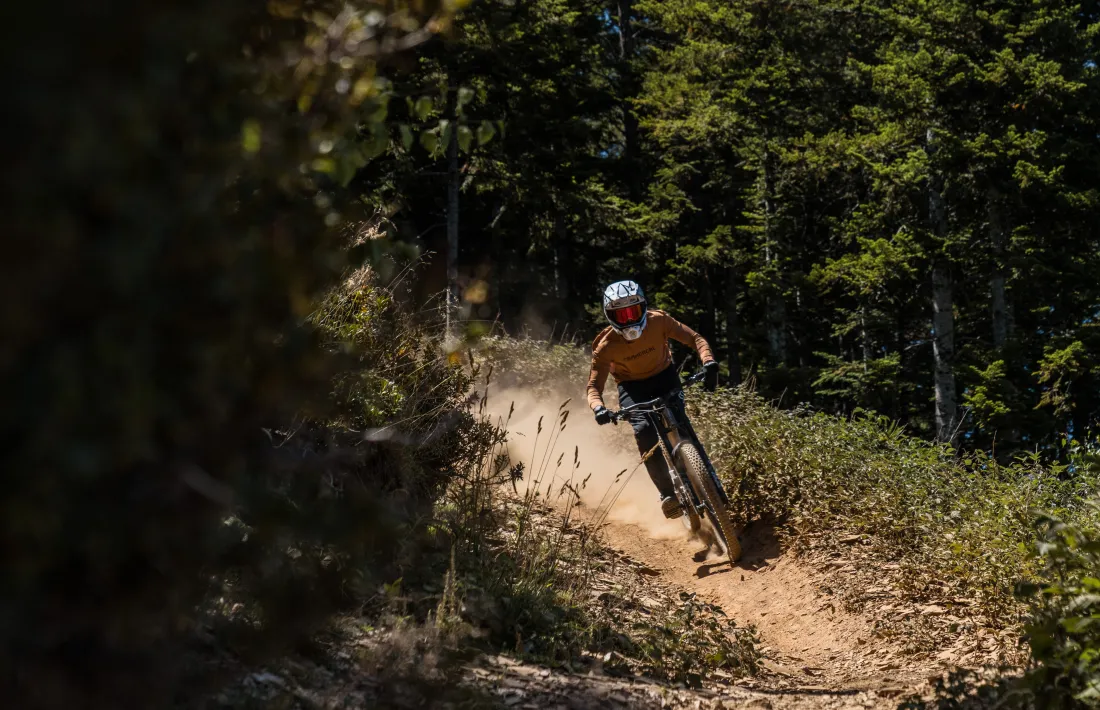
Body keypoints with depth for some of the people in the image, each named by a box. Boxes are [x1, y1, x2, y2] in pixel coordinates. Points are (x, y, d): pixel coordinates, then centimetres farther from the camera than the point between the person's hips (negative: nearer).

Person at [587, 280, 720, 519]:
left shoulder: (658, 321, -24)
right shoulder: (606, 345, -25)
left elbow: (693, 338, -19)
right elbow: (594, 386, -22)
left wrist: (709, 362, -38)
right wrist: (598, 407, -44)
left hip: (664, 376, 1)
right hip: (632, 386, -1)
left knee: (679, 422, -23)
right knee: (644, 430, -25)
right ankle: (667, 492, -17)